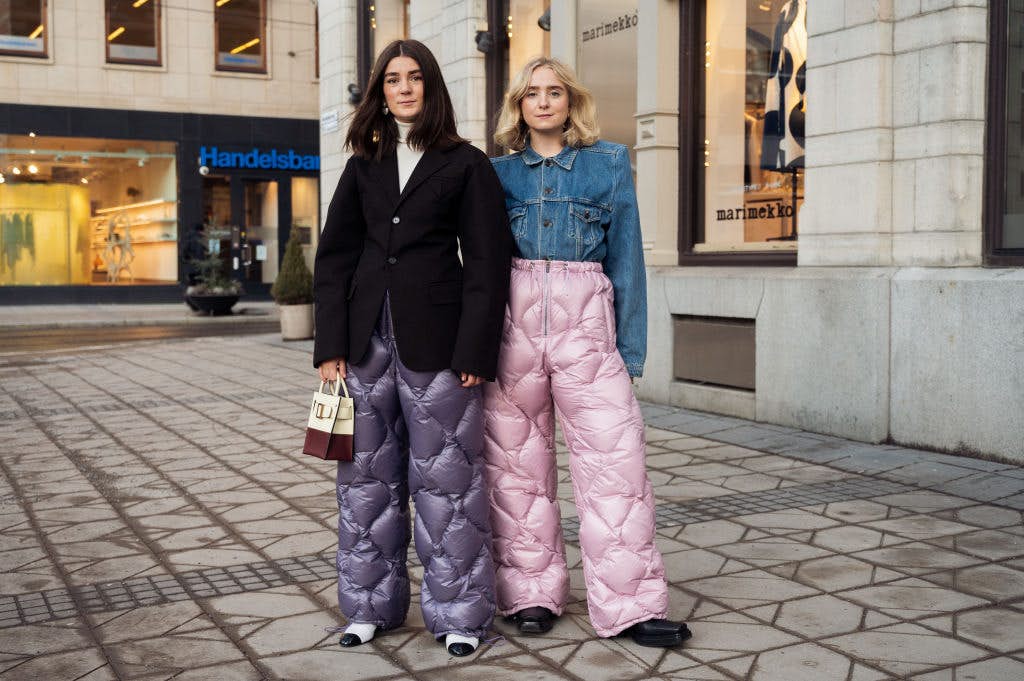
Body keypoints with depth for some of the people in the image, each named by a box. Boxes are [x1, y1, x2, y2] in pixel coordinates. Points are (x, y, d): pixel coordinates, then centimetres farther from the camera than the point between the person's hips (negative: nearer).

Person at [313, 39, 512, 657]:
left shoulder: (466, 164, 2)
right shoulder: (364, 166, 14)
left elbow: (487, 265, -3)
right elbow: (335, 258, 11)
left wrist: (473, 353, -11)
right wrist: (331, 346, 1)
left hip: (434, 337, -4)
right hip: (368, 335, 4)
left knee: (444, 476, 0)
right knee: (368, 474, 9)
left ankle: (459, 612, 12)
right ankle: (370, 604, 22)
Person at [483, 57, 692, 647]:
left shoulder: (610, 164, 9)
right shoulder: (499, 171, 12)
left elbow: (627, 257, 8)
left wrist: (631, 349, 3)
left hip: (587, 327, -1)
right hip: (512, 324, 1)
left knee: (616, 459, -6)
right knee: (519, 464, 4)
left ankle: (629, 604, 2)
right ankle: (531, 593, 17)